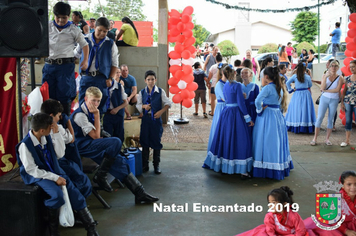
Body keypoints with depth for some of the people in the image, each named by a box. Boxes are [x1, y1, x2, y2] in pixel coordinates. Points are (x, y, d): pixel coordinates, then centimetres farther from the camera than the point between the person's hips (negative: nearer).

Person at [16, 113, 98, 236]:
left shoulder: (47, 137, -2)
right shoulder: (25, 145, -19)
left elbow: (60, 153, 2)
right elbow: (31, 170, -18)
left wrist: (56, 134, -9)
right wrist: (55, 178, -22)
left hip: (53, 170, 6)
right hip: (36, 175, -6)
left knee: (73, 191, -10)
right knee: (56, 193, -31)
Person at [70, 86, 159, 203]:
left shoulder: (89, 112, 14)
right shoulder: (79, 114, -14)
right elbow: (96, 136, -17)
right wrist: (97, 114, -14)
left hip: (89, 145, 8)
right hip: (82, 147, -8)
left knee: (119, 162, -5)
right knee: (116, 142, -26)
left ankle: (139, 193, -1)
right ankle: (100, 176, -15)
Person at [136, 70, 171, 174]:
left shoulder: (160, 91, -2)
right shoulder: (142, 92, 4)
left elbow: (168, 104, 0)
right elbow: (138, 105, 9)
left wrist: (161, 111, -14)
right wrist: (143, 106, -12)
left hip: (156, 119, -2)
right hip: (145, 119, 2)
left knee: (156, 142, 4)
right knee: (144, 141, 6)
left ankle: (156, 165, 14)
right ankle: (145, 165, 16)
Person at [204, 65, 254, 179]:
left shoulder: (225, 85, 8)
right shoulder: (237, 85, -12)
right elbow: (241, 103, -14)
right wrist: (248, 118, -8)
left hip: (225, 113, 7)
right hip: (235, 113, -7)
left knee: (224, 138, 16)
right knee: (240, 140, -2)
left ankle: (221, 165, 26)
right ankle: (243, 171, -1)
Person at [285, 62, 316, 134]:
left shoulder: (294, 76, -4)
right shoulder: (307, 77, -7)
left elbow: (287, 83, 0)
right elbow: (310, 85, 8)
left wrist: (291, 89, 9)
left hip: (297, 94, 1)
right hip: (306, 94, -1)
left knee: (296, 110, 7)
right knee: (305, 110, 2)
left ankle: (295, 127, 8)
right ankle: (305, 127, 1)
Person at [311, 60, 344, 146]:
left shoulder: (340, 78, -1)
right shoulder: (325, 76, 2)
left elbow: (337, 90, -13)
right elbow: (322, 88, -11)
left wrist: (326, 90, -11)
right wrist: (326, 77, -18)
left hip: (334, 100, 0)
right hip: (324, 98, 0)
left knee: (330, 120, 6)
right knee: (319, 118, -4)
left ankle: (327, 139, 14)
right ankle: (315, 138, 0)